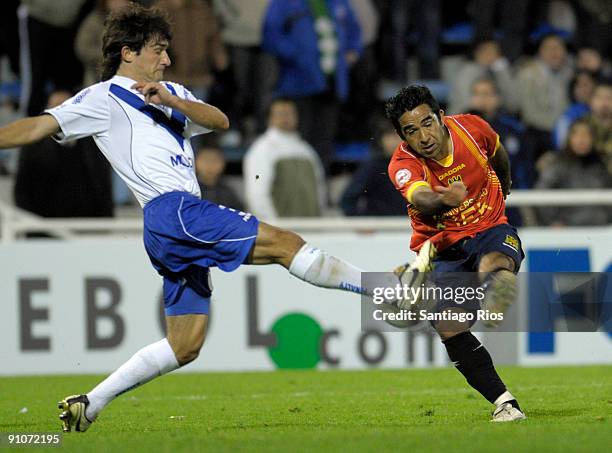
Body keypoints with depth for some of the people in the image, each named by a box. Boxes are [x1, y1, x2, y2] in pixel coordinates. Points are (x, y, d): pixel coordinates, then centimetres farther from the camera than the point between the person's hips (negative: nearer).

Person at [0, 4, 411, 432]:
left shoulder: (170, 92, 25)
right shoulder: (103, 99, 4)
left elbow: (220, 121, 10)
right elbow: (41, 127, -3)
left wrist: (169, 100, -6)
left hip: (184, 232, 9)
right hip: (172, 211, -9)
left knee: (185, 347, 8)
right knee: (284, 242, -13)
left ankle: (89, 404, 9)